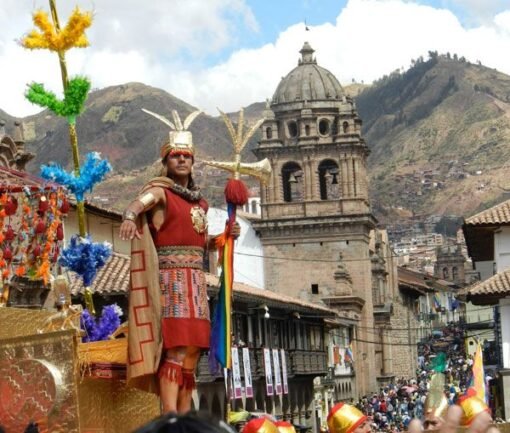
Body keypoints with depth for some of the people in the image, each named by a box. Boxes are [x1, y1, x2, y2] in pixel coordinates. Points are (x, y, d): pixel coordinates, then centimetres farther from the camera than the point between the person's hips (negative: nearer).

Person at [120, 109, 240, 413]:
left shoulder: (200, 201, 18)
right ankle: (170, 419, -21)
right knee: (175, 348, -16)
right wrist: (129, 217, -47)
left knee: (193, 350, 6)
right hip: (169, 276, -7)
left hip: (196, 278, 7)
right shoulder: (160, 191, -2)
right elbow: (138, 203, -25)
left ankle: (185, 417, 10)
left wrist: (225, 237, 9)